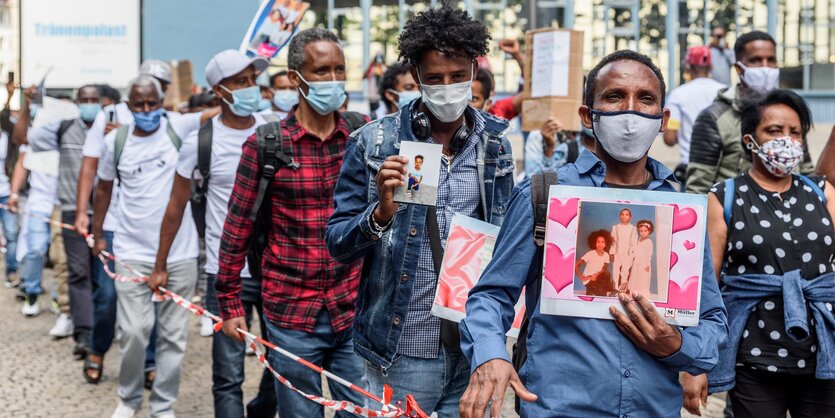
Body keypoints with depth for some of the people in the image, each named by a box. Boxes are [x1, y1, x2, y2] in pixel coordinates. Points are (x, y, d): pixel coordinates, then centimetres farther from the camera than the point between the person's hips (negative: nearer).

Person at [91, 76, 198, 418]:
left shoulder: (179, 130, -3)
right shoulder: (115, 140, 2)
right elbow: (104, 188, 14)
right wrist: (97, 234, 17)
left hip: (180, 252, 0)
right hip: (132, 253, 0)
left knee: (174, 335, 5)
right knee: (134, 331, -6)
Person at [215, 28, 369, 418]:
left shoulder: (363, 133, 1)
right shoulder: (264, 143, -5)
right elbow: (237, 227, 0)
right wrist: (230, 303, 1)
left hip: (354, 311, 2)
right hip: (292, 314, -2)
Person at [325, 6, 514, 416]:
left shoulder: (495, 144, 4)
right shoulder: (375, 142, -5)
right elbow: (337, 244, -4)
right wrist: (381, 213, -23)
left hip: (475, 348, 3)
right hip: (402, 352, -2)